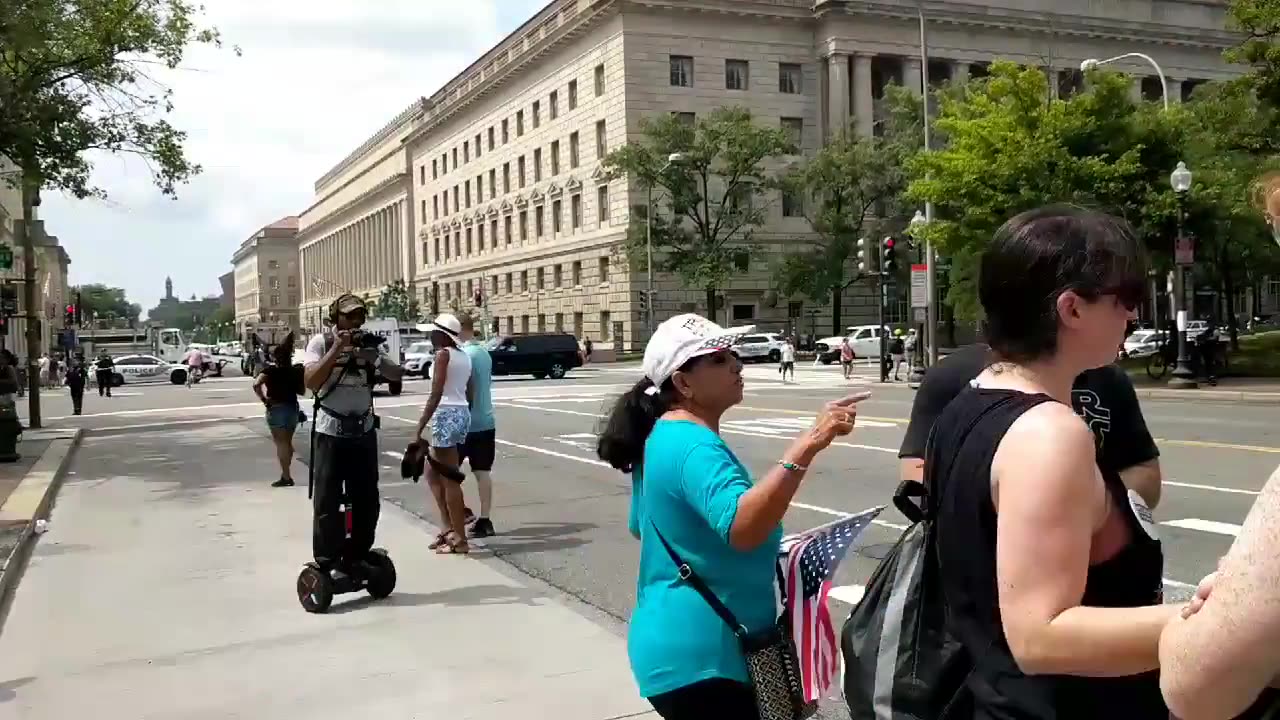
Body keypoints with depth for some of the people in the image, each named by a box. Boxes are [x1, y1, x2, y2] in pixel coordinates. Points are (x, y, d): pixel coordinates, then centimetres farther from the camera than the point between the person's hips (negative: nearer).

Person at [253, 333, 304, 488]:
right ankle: (286, 473, 28)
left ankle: (286, 476, -4)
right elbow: (302, 391, 10)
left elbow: (256, 384, -25)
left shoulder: (271, 370, -12)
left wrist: (263, 399, -15)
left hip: (276, 408, -5)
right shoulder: (296, 371, 2)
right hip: (293, 408, 5)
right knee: (287, 442, 18)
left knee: (281, 443, -1)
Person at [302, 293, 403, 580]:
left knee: (366, 499, 9)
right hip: (331, 431, -4)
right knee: (327, 500, -1)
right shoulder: (320, 342, -5)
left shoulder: (366, 342, 7)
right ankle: (328, 562, 6)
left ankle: (357, 557, 22)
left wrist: (373, 357, -16)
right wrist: (337, 349, -22)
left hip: (364, 429, 5)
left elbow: (396, 374, 2)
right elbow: (310, 381, -18)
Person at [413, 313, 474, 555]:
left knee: (449, 479, -3)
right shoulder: (464, 357, 14)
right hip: (462, 414, 9)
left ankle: (460, 539, 0)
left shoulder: (443, 354, -10)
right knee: (432, 473, 19)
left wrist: (419, 428, -17)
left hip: (446, 415, -9)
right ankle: (448, 528, 18)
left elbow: (436, 395, -17)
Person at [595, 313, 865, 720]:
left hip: (683, 646, 10)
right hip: (700, 657, -10)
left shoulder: (665, 437, 9)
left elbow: (640, 526, 23)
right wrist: (808, 445, -44)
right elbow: (741, 527, -41)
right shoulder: (692, 445, -23)